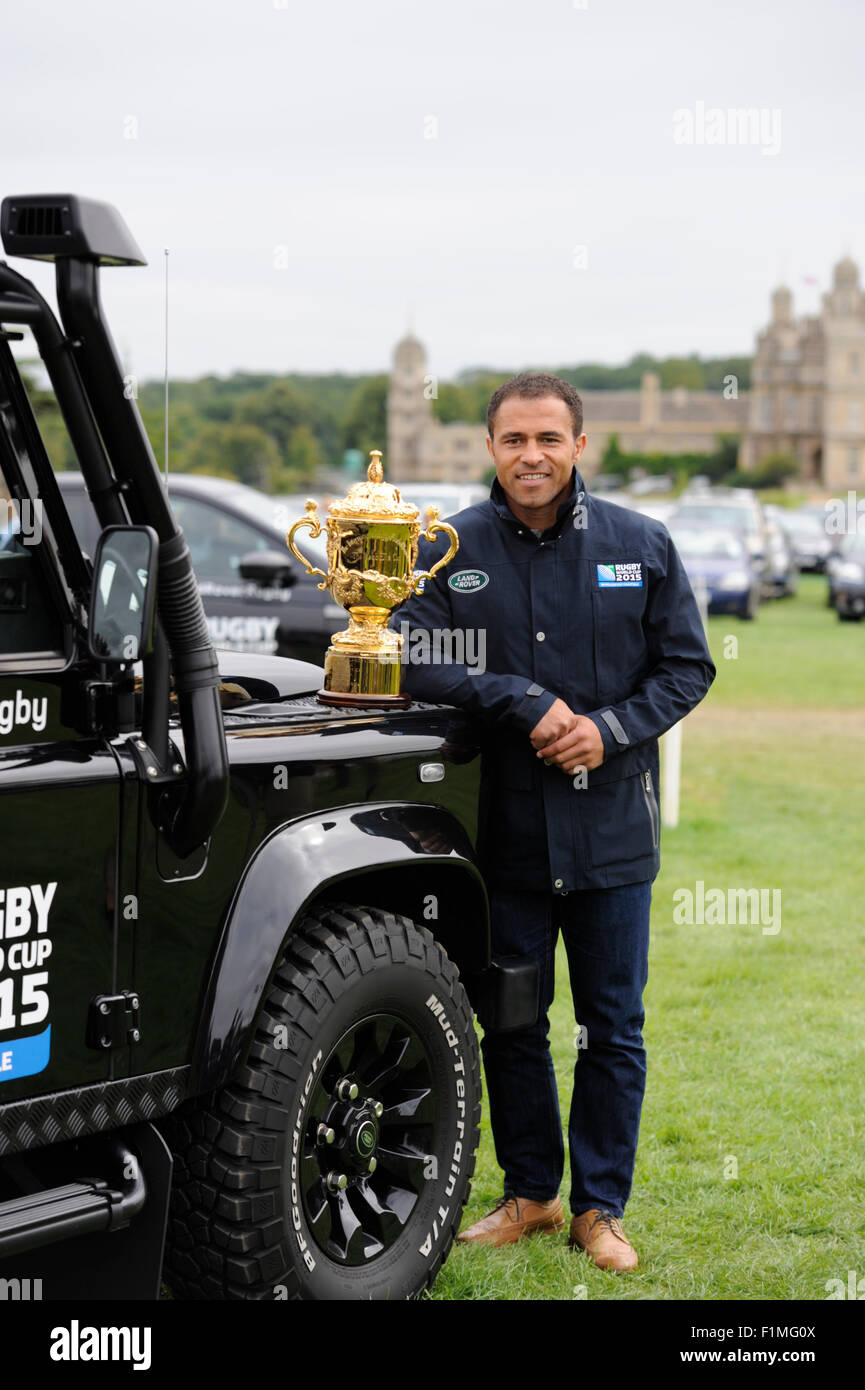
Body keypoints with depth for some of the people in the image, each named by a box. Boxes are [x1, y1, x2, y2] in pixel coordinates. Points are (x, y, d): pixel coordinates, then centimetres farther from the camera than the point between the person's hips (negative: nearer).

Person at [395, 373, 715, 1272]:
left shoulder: (641, 546, 2)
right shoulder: (449, 551, -1)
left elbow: (687, 666, 5)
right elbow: (415, 665, -9)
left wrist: (610, 728, -11)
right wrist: (524, 705, -18)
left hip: (611, 826, 0)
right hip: (501, 827, 0)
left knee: (613, 1028, 7)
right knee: (510, 1022, 10)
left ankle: (600, 1207, 20)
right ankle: (529, 1194, 27)